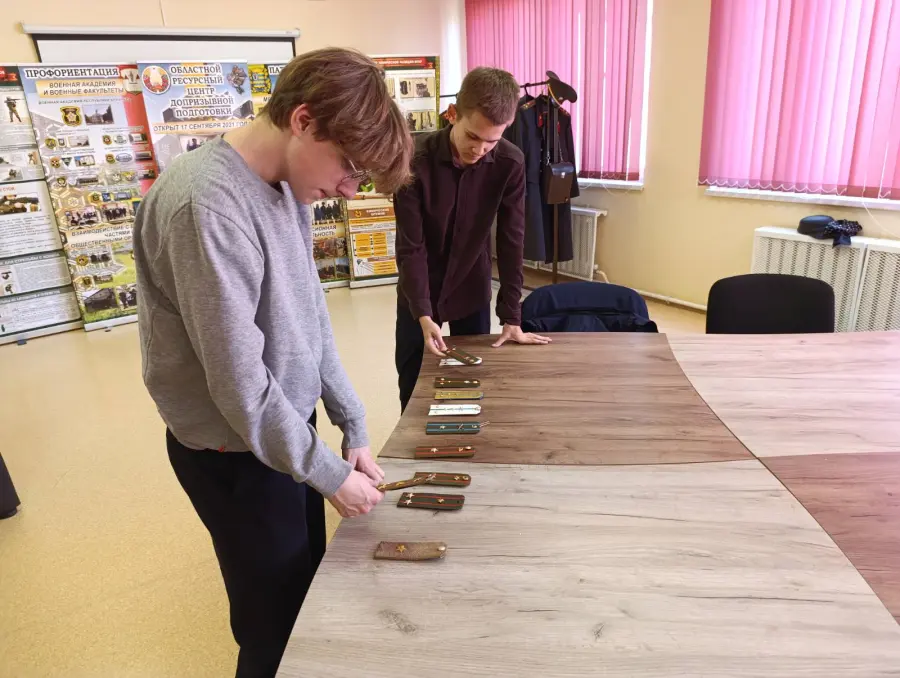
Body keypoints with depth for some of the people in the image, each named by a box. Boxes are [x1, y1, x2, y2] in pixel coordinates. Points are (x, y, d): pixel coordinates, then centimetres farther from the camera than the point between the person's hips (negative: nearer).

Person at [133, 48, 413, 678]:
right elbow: (238, 379, -25)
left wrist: (354, 428, 3)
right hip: (239, 452, -8)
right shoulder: (207, 202, -27)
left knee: (311, 584, 25)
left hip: (289, 424, 8)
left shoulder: (289, 184, 0)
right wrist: (330, 473, -13)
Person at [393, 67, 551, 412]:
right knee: (413, 386, 10)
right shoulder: (415, 160, -23)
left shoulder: (510, 163, -17)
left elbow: (511, 241, -12)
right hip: (419, 290, -1)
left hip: (472, 290, 2)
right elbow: (410, 246, -20)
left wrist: (512, 318, -13)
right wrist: (424, 315, -28)